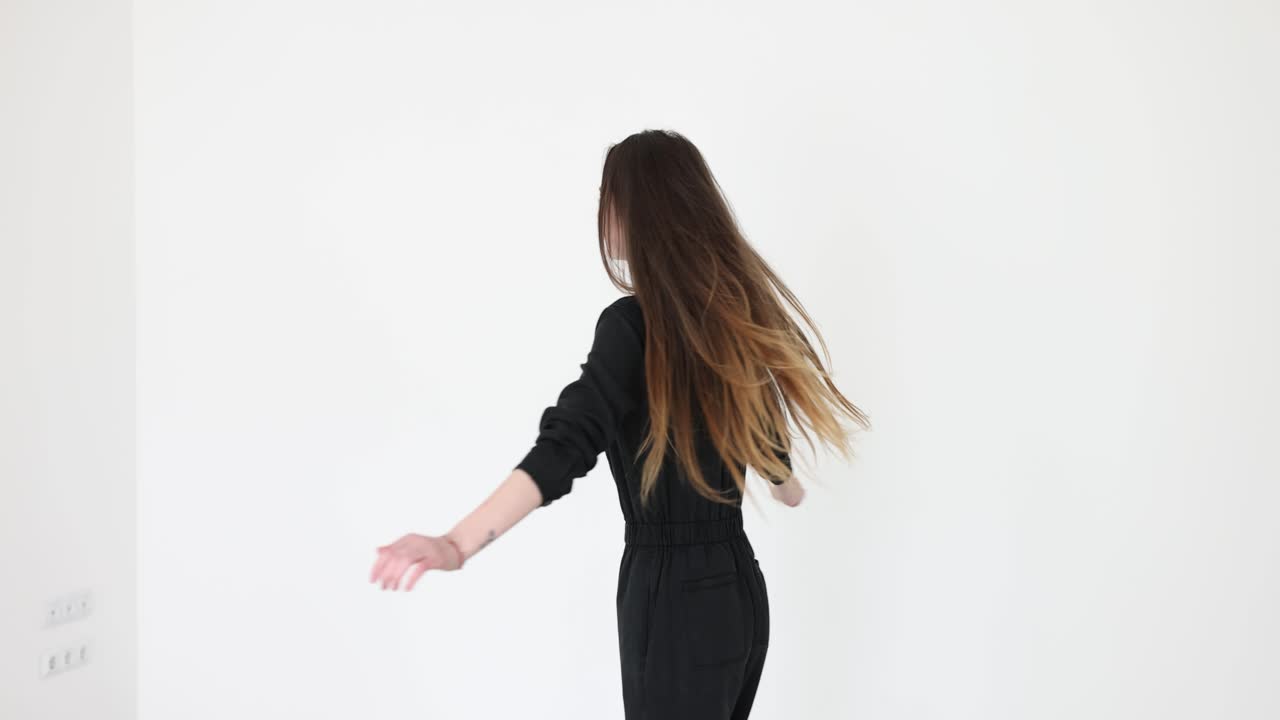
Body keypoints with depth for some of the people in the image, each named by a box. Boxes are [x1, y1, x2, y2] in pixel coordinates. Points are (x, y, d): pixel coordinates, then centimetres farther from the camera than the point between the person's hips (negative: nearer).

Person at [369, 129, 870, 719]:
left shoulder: (634, 324, -17)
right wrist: (788, 485, 44)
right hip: (737, 589, 7)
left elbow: (568, 444, -31)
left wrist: (458, 545, -43)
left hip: (673, 598, -7)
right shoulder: (733, 308, 5)